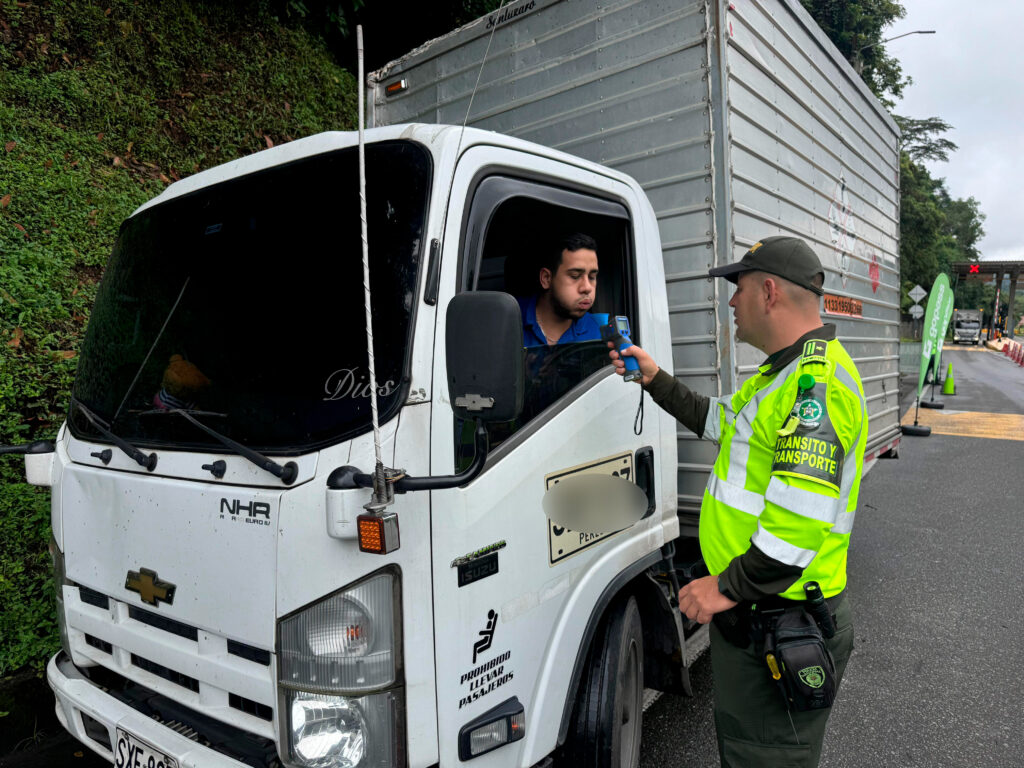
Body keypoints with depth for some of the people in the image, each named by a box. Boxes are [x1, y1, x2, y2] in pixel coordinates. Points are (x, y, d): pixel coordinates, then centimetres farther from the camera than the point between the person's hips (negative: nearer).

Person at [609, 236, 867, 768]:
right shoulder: (787, 371, 12)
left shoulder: (817, 381, -24)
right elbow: (720, 420, 26)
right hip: (753, 612, 10)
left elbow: (801, 518, -31)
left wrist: (727, 587, -23)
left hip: (780, 625, -10)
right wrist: (654, 379, 23)